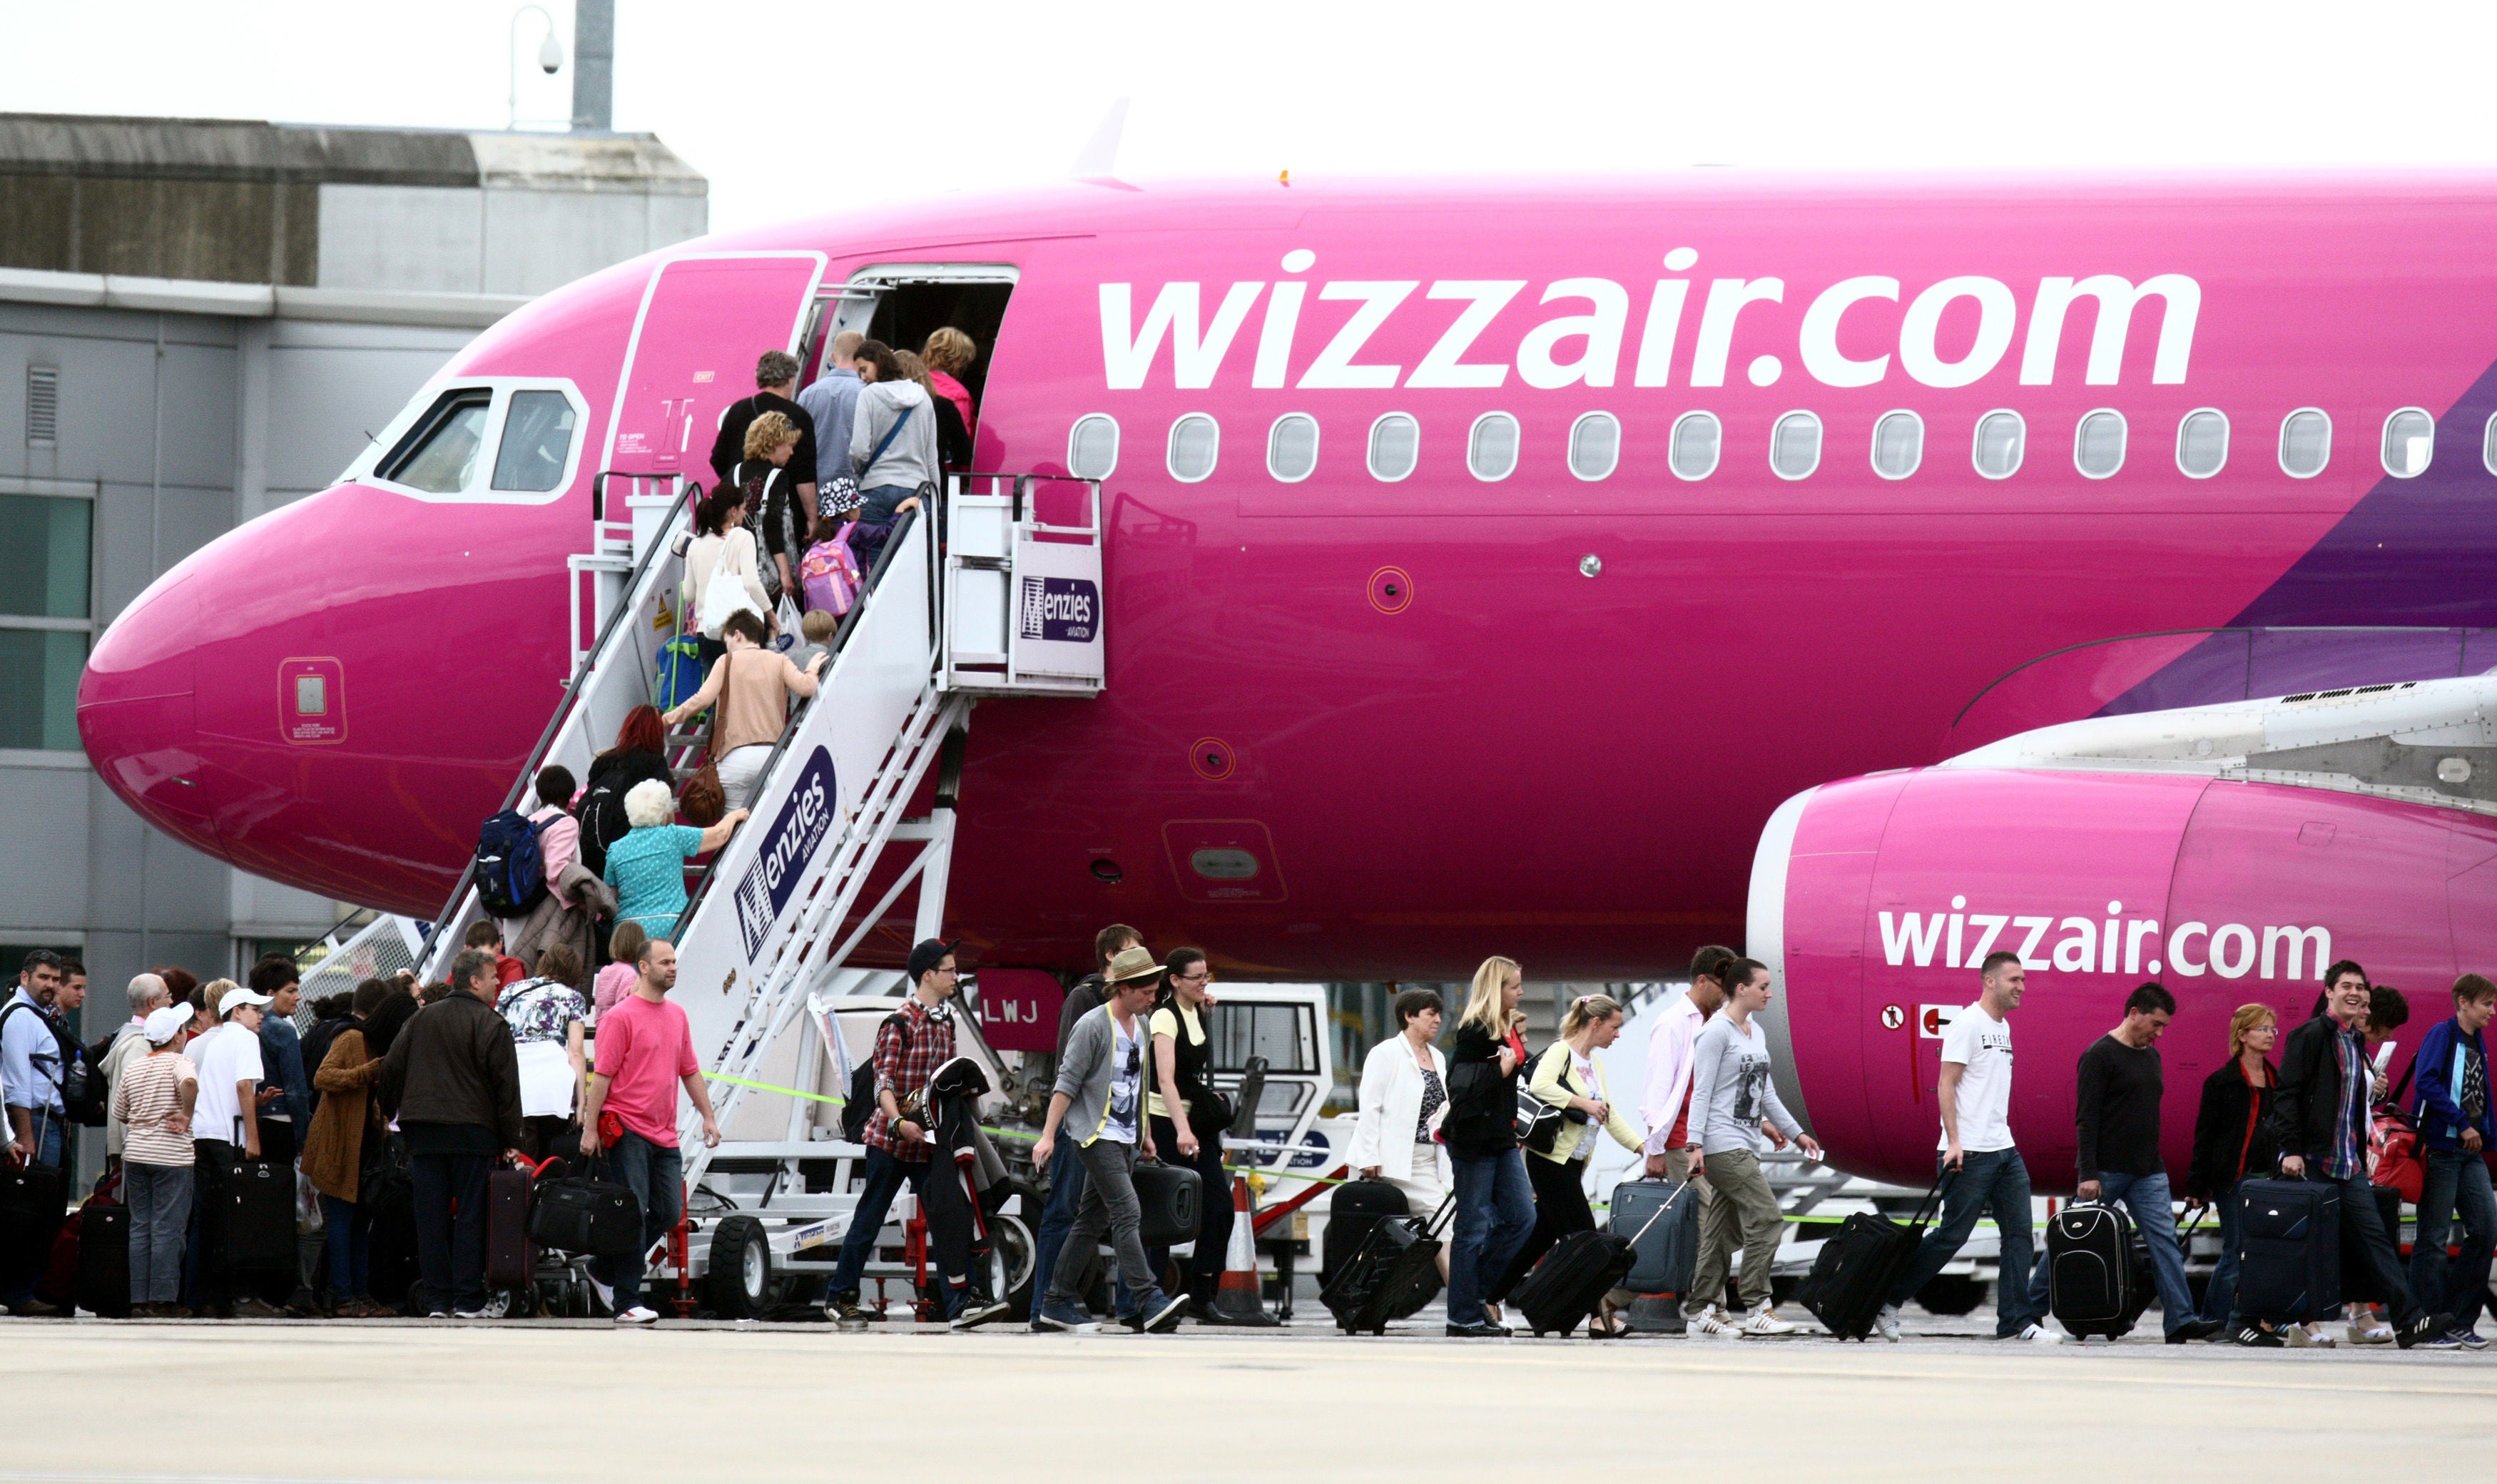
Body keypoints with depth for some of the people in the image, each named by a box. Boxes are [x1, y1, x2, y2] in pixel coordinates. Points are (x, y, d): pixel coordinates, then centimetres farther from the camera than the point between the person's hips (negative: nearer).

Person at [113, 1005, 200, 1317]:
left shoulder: (132, 1069, 10)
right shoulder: (179, 1062, -7)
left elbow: (120, 1114, 17)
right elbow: (189, 1083, -30)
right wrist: (186, 1116, -16)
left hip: (135, 1153, 5)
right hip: (171, 1156, -5)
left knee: (140, 1227, 9)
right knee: (167, 1229, -3)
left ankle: (139, 1299, 7)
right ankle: (162, 1300, -4)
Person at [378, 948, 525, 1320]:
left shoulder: (422, 1019, 11)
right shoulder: (490, 1025, -5)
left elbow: (391, 1069, 12)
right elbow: (505, 1084, -7)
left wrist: (393, 1114, 22)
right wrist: (511, 1140, -3)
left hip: (424, 1133, 4)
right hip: (473, 1132, -4)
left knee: (431, 1215, 5)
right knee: (471, 1215, -1)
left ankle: (437, 1299, 4)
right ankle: (468, 1299, -3)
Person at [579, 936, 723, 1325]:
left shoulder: (677, 1016, 15)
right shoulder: (621, 1017, -7)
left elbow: (690, 1071, 23)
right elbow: (602, 1075, -9)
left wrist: (708, 1116, 17)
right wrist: (590, 1128, -12)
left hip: (665, 1136, 7)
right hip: (628, 1132, -7)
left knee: (668, 1212, 5)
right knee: (633, 1215, -8)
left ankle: (606, 1270, 23)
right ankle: (627, 1303, -4)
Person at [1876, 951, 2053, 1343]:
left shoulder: (2002, 1027, 17)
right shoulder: (1967, 1024, -10)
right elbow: (1946, 1085, -14)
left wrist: (2002, 1139, 19)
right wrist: (1954, 1142, -20)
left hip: (2005, 1149, 9)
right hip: (1970, 1155, -9)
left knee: (2020, 1234, 3)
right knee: (1952, 1236, -5)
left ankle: (2017, 1320, 4)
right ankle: (1886, 1302, 7)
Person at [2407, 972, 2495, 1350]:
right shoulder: (2442, 1035, -6)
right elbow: (2428, 1082, -18)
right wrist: (2463, 1124, -18)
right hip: (2442, 1147, -8)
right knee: (2434, 1237, -4)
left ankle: (2461, 1321, 7)